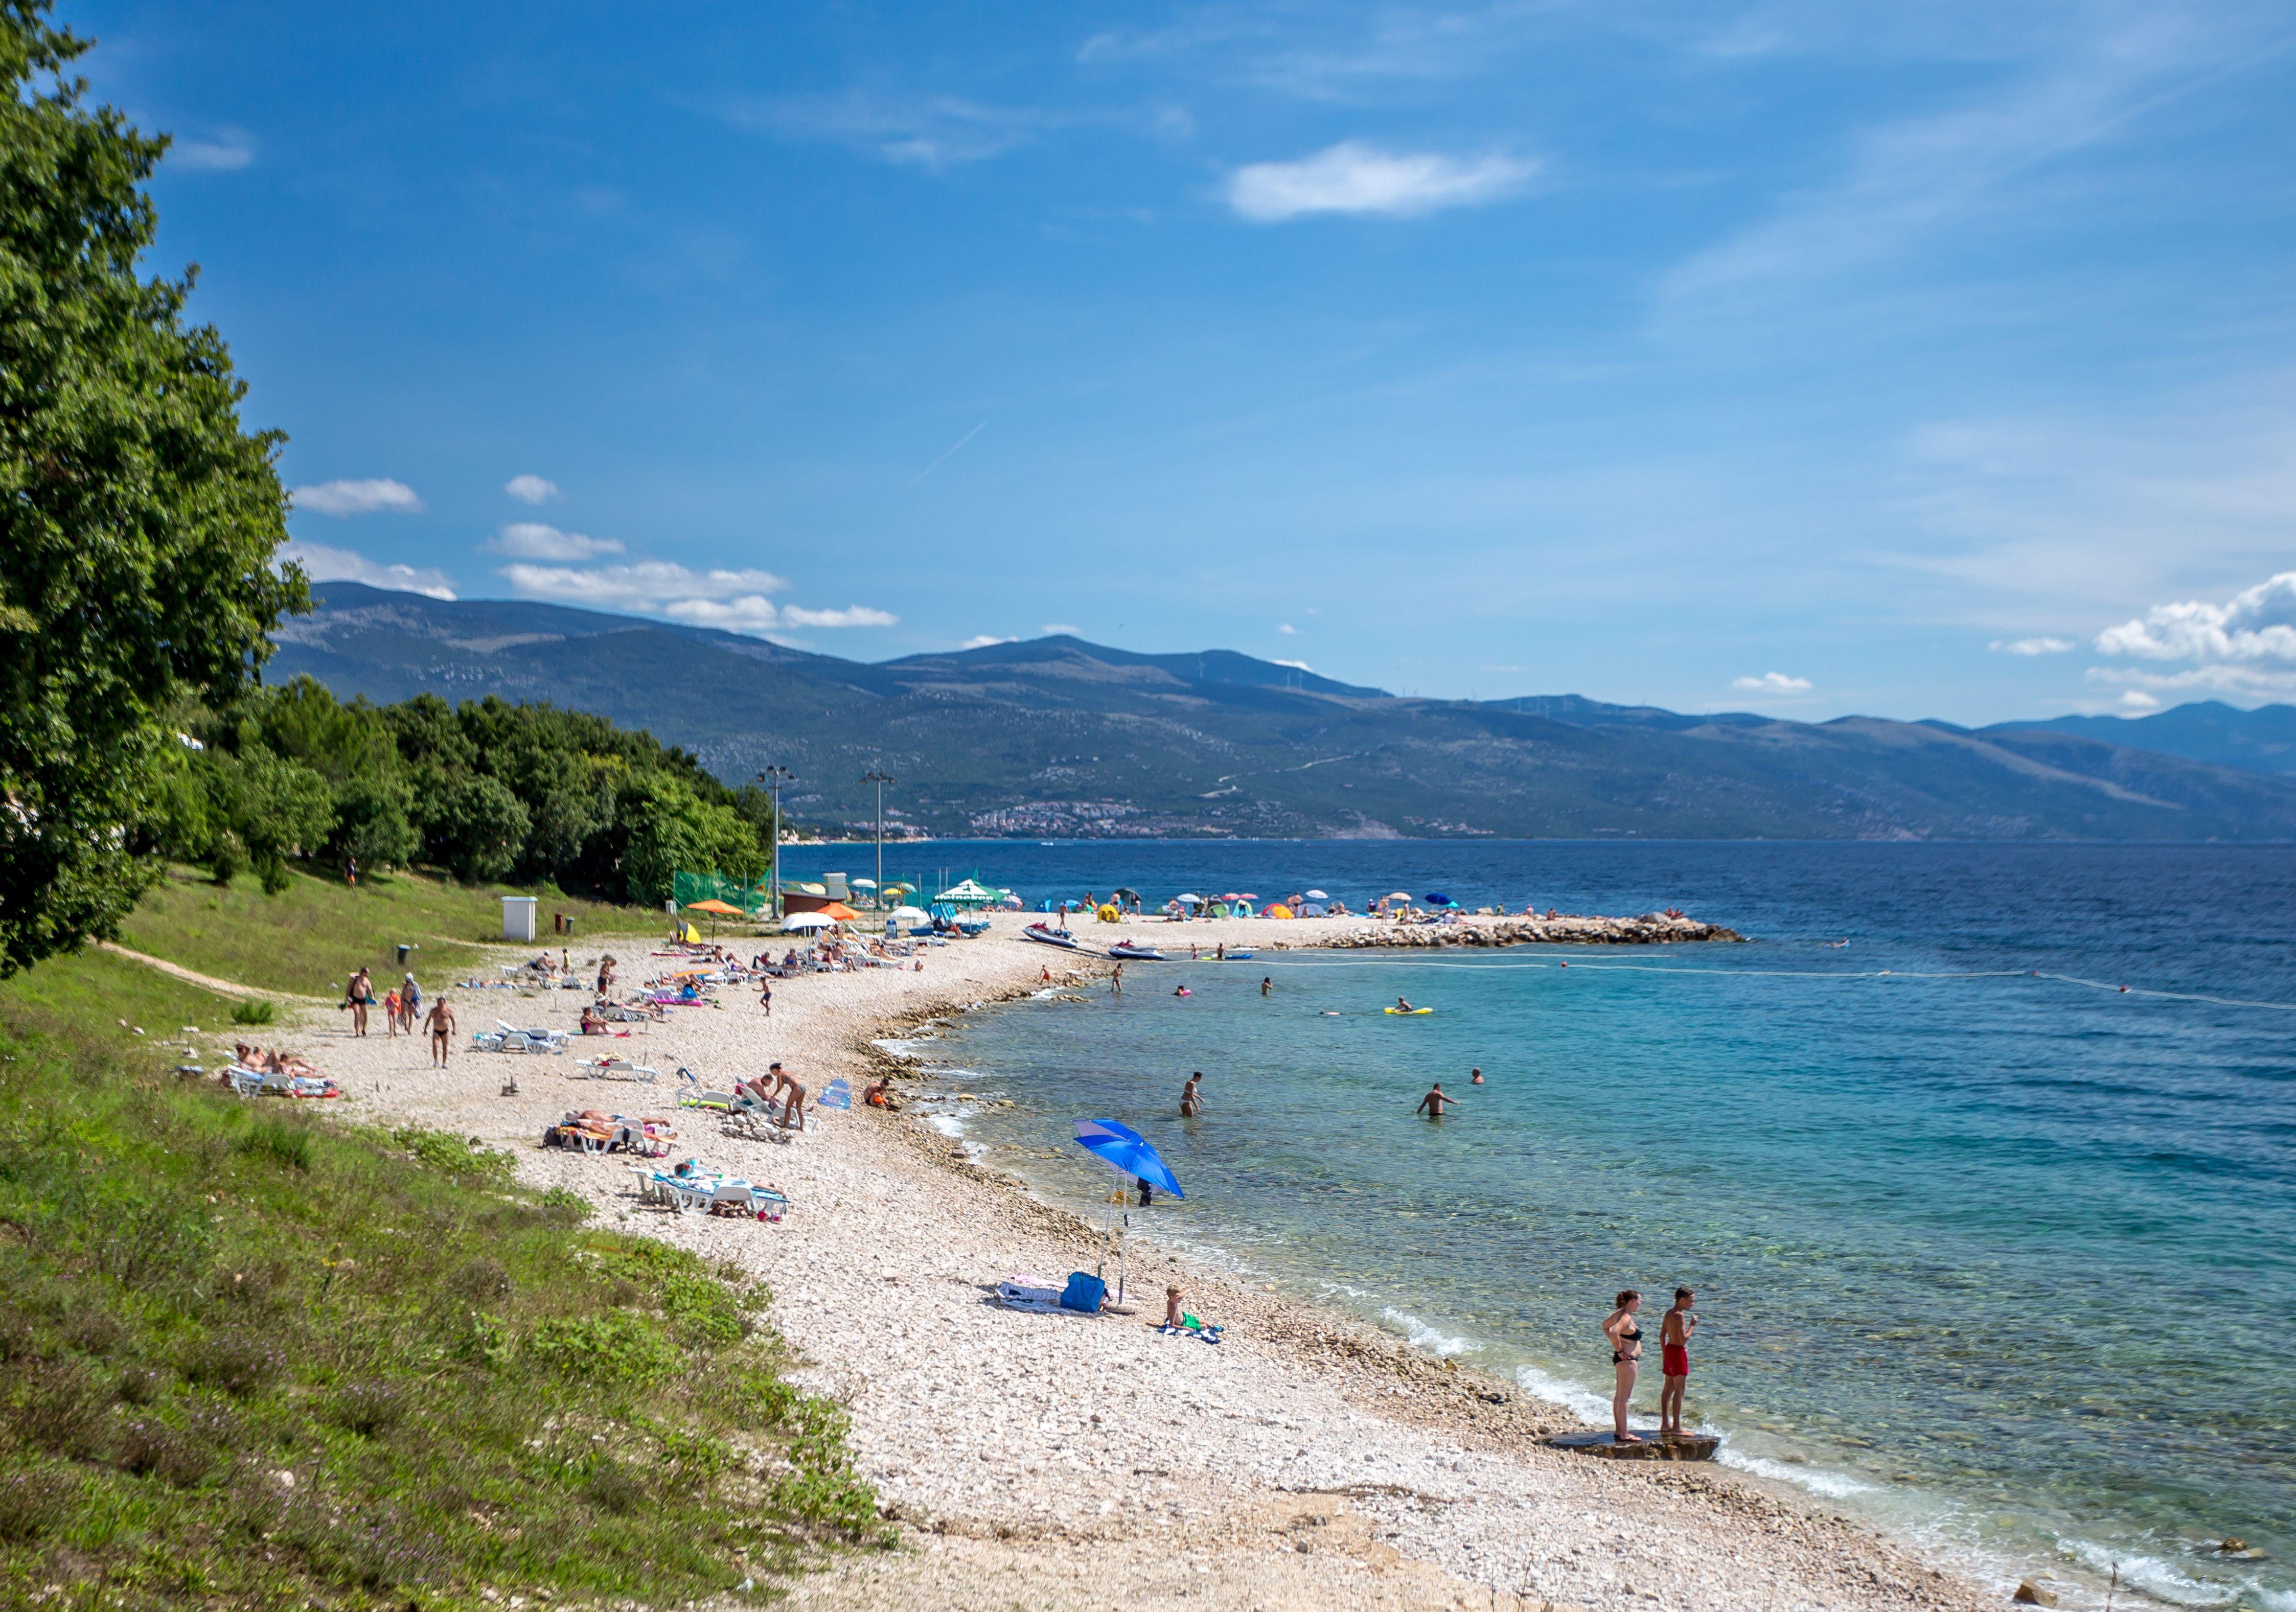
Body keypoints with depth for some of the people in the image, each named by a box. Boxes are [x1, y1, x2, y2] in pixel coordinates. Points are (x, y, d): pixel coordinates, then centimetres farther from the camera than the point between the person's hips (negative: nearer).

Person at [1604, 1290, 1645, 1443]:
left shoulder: (1619, 1314, 9)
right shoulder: (1626, 1318, -20)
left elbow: (1605, 1326, 24)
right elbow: (1614, 1333, -36)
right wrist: (1620, 1351, -22)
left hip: (1622, 1360, 11)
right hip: (1628, 1360, -11)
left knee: (1619, 1396, 16)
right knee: (1624, 1397, -6)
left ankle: (1618, 1430, 24)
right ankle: (1623, 1435, -3)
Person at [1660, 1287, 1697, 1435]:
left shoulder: (1669, 1313, 11)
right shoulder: (1679, 1316, -18)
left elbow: (1662, 1336, 16)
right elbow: (1683, 1340, -22)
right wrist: (1692, 1326, -10)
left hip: (1669, 1350, 10)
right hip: (1678, 1352, -10)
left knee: (1668, 1388, 15)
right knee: (1679, 1390, -7)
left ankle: (1665, 1425, 21)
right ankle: (1677, 1428, -7)